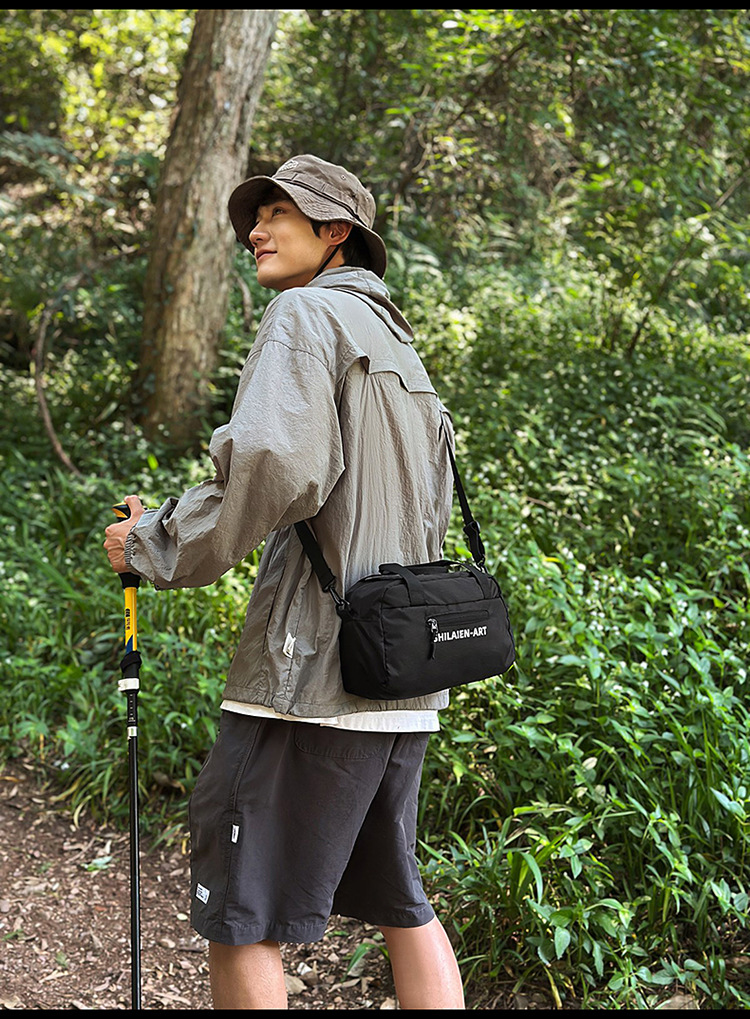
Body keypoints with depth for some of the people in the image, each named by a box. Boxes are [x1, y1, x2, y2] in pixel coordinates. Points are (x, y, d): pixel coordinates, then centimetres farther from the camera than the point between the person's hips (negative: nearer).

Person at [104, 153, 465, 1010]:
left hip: (312, 674, -9)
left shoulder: (307, 313, -5)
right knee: (401, 903, 17)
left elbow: (273, 466, -22)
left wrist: (156, 545, -9)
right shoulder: (401, 348, 22)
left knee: (240, 917, 0)